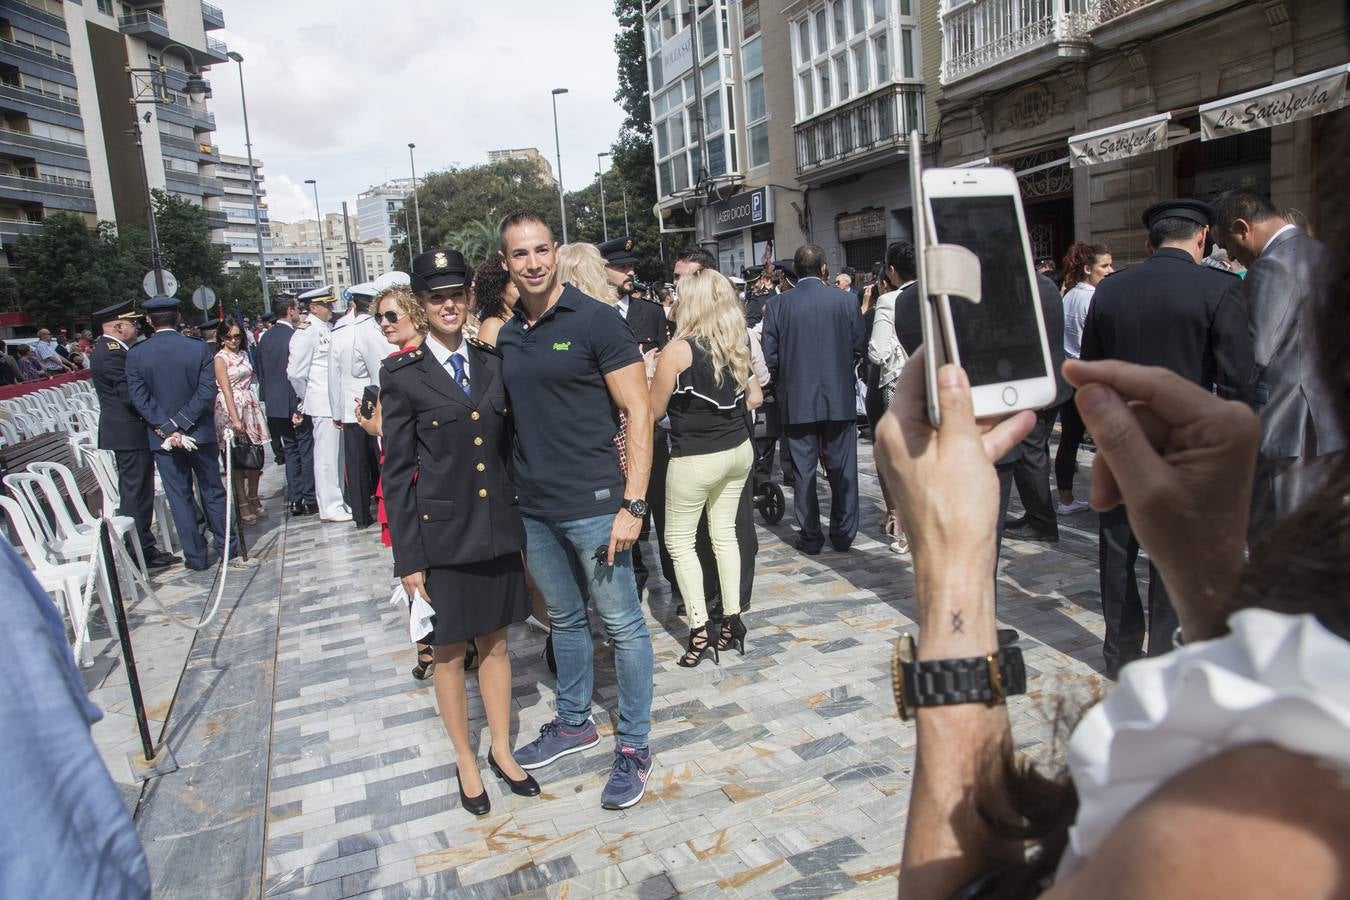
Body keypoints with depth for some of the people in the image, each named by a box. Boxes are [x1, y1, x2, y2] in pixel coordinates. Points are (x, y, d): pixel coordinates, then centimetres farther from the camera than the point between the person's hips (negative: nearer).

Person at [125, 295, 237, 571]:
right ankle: (225, 545, 23)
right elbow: (207, 392, -14)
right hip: (200, 433, 0)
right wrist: (180, 423, -12)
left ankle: (196, 556, 13)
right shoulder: (200, 349, -8)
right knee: (212, 491, 14)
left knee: (180, 497, 8)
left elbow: (139, 398, -10)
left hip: (162, 436, 0)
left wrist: (167, 427, -11)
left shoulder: (136, 354, -6)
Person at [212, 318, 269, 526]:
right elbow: (226, 389, -12)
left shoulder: (244, 354, 13)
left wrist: (255, 407, 11)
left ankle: (253, 498, 20)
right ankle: (242, 504, 5)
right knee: (236, 458, -1)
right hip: (231, 407, -6)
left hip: (250, 405, 6)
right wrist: (235, 418, -18)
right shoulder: (220, 358, -5)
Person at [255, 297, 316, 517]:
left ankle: (295, 500, 14)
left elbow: (260, 371, 14)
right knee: (307, 450, 0)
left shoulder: (264, 338, 9)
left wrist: (269, 399, 19)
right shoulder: (294, 336, -14)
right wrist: (301, 406, -14)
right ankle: (310, 500, 4)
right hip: (297, 403, -7)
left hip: (275, 404, 7)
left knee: (290, 450, 12)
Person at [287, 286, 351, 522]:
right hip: (323, 405, -8)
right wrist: (306, 399, 0)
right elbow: (295, 372, -13)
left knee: (337, 454, 14)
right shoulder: (307, 332, -12)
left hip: (336, 404, 8)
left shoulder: (326, 329, 12)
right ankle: (330, 507, 7)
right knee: (327, 456, -1)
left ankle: (338, 501, 25)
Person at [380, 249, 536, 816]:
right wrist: (408, 558, -8)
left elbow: (509, 446, 10)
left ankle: (501, 751, 33)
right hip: (443, 533, -3)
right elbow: (397, 471, -6)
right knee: (450, 652, 11)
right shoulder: (403, 375, -6)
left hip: (498, 528, 4)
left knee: (496, 642, 16)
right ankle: (466, 760, 30)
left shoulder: (492, 364, 5)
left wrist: (522, 524, 8)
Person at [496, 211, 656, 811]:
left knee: (622, 626, 4)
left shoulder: (596, 320, -9)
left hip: (593, 505, -6)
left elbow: (638, 412, -12)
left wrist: (632, 504, -17)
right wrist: (509, 496, 11)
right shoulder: (507, 336, 9)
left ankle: (634, 746, 19)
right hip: (533, 509, 6)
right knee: (564, 620, 20)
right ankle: (573, 723, 37)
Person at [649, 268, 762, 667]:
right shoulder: (739, 346, 2)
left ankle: (700, 631, 5)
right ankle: (732, 620, 19)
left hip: (696, 458, -6)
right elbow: (754, 399, 11)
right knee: (724, 532, 16)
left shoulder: (678, 350, -16)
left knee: (679, 540, 7)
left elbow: (654, 409, -9)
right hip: (739, 449, 6)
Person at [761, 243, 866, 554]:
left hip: (797, 400, 0)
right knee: (842, 470, 11)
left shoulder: (777, 306, -6)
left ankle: (810, 537, 14)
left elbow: (770, 358, -5)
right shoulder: (846, 300, -5)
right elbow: (859, 347, 2)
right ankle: (843, 534, 18)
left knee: (803, 472, 8)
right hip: (840, 398, 1)